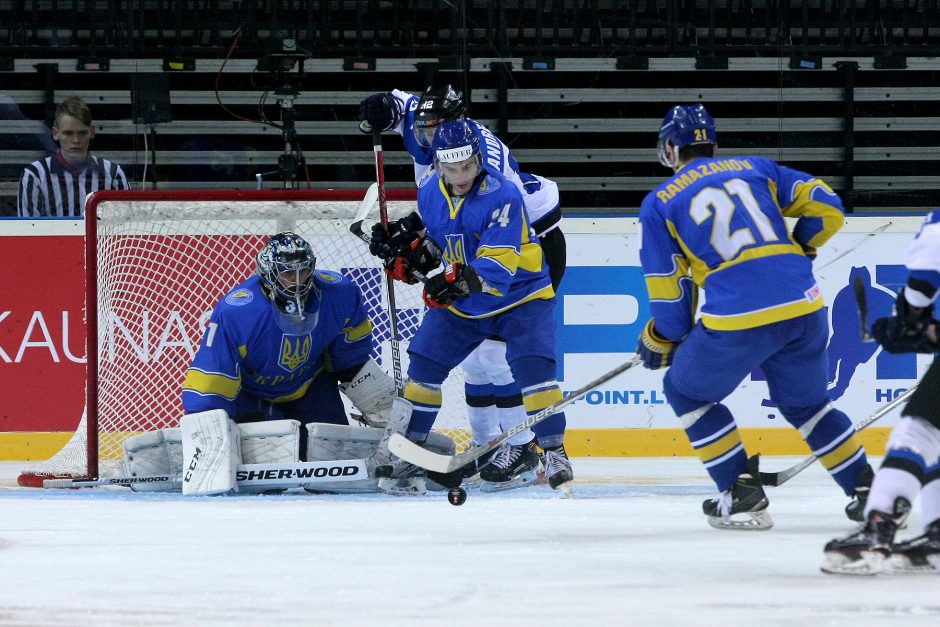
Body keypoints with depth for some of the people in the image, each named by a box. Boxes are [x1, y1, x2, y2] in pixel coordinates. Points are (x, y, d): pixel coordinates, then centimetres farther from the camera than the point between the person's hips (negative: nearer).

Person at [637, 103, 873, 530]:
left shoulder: (659, 203, 10)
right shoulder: (755, 169, 19)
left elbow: (669, 290, 8)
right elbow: (826, 207, 15)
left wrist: (658, 343, 24)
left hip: (737, 318, -4)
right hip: (804, 309, 4)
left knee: (687, 393, 20)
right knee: (806, 403, 27)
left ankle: (742, 495, 11)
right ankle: (868, 492, 22)